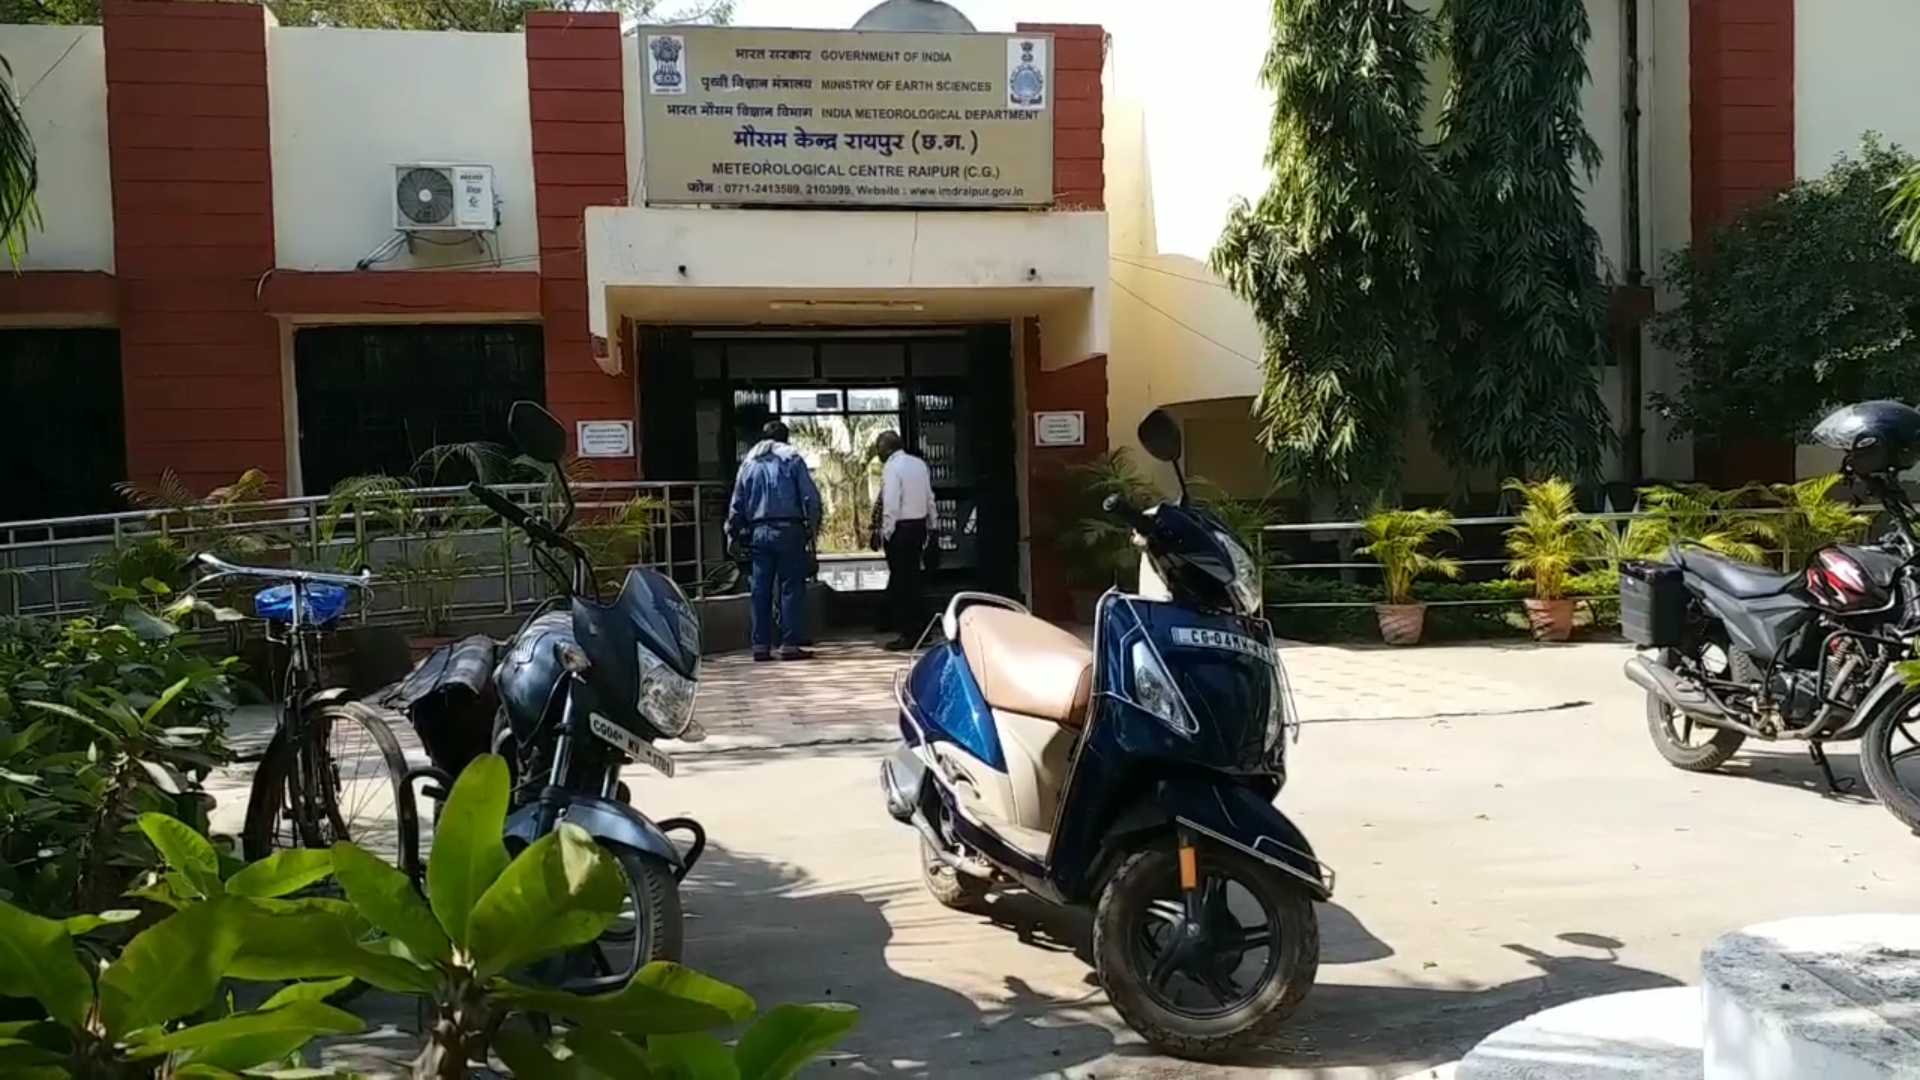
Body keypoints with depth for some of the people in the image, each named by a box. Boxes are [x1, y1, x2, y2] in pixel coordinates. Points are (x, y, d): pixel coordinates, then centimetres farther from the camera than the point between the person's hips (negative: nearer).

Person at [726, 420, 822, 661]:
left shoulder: (748, 463, 12)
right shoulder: (792, 459, 1)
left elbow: (737, 504, 12)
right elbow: (811, 497, -5)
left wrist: (733, 532, 19)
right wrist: (813, 528, 2)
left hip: (758, 532, 4)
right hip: (788, 530, -4)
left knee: (760, 590, 7)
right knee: (791, 587, -1)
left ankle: (761, 645, 9)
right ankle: (790, 644, -4)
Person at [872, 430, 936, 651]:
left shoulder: (891, 468, -12)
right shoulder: (920, 464, 10)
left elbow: (890, 505, -17)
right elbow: (930, 498, 13)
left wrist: (886, 533, -12)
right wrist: (930, 525, 18)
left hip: (900, 527, -7)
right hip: (920, 524, 7)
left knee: (901, 580, -2)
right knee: (915, 576, 14)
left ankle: (908, 634, -1)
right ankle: (921, 629, 19)